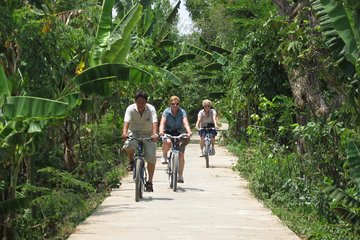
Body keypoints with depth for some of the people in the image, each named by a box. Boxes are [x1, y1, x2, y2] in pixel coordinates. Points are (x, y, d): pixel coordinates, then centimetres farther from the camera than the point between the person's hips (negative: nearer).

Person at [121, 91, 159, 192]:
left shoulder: (151, 109, -16)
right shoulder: (130, 109, -16)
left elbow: (154, 122, -31)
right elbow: (126, 121, -30)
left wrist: (155, 134, -50)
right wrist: (124, 132, -50)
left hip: (148, 134, 0)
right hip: (134, 132, 0)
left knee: (151, 156, -14)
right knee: (129, 145, -34)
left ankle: (149, 182, -1)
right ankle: (131, 161, -1)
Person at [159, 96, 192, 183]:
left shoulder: (182, 112, -10)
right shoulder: (166, 112, -10)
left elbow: (185, 123, -24)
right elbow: (162, 122, -23)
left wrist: (189, 132, -44)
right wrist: (161, 131, -45)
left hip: (179, 133, 1)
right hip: (168, 133, -1)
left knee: (181, 154, -11)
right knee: (168, 142, -37)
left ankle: (180, 175, 1)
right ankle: (164, 155, -5)